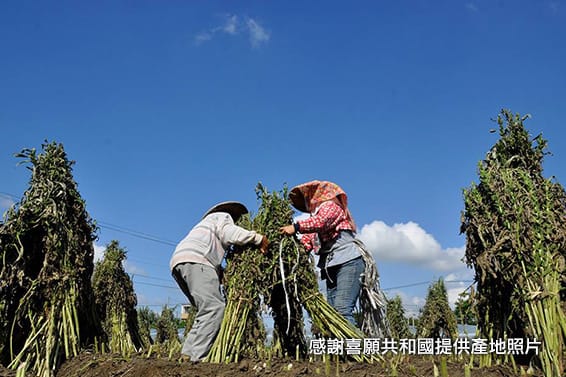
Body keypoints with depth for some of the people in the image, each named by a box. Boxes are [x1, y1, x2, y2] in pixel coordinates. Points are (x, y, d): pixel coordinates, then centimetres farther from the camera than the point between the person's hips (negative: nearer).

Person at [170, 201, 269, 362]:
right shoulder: (223, 216, 18)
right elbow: (231, 234, -7)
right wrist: (259, 238, -3)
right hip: (194, 260, -9)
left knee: (207, 310, 6)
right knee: (214, 307, -19)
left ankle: (188, 353, -5)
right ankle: (197, 357, -29)